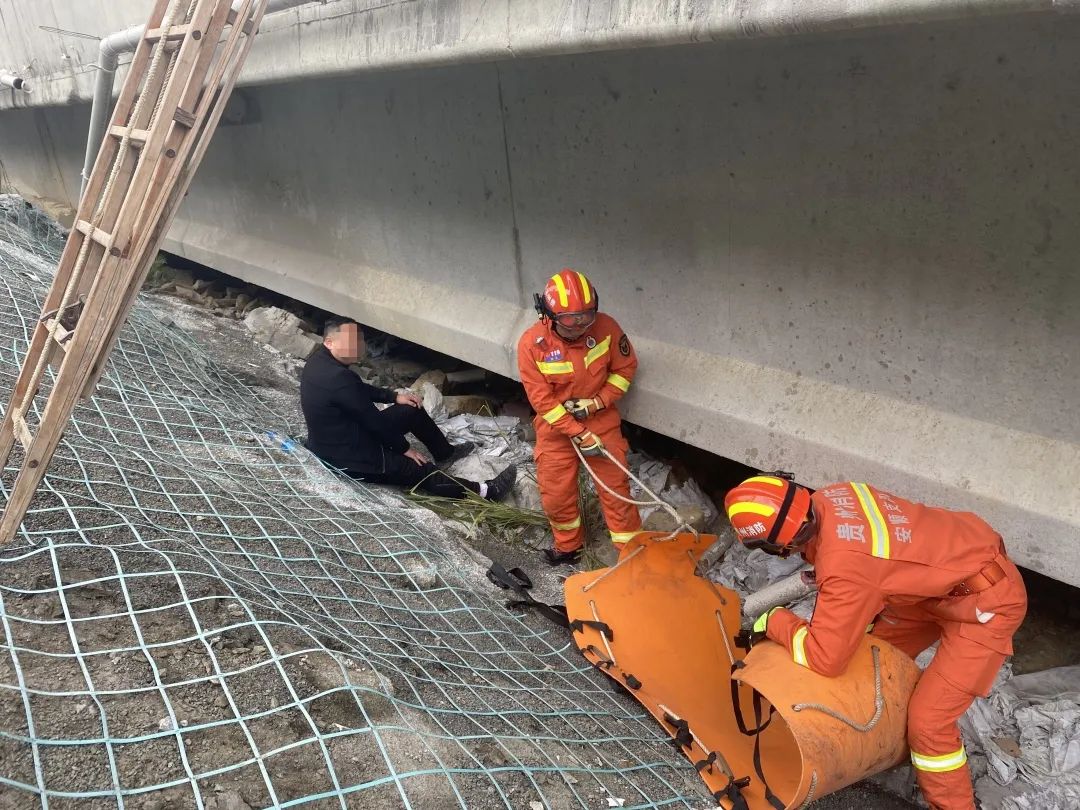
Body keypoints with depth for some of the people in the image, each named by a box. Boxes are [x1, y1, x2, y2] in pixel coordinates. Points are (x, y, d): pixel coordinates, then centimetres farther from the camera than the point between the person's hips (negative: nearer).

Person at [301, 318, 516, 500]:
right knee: (424, 472, -5)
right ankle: (487, 492, 4)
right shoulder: (338, 378, -34)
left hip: (337, 440, 10)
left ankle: (445, 453, 35)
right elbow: (373, 419, -23)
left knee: (412, 410, 16)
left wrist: (393, 396, 8)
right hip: (348, 458, -10)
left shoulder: (320, 360, -3)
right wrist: (404, 448, -10)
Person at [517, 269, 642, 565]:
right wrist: (580, 435, -19)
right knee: (556, 493, 11)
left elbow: (625, 368, -4)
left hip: (601, 420, 1)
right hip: (556, 426, 0)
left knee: (615, 485, 8)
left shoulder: (606, 327, -19)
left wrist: (597, 402, -15)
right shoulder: (532, 343, -24)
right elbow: (542, 400, -19)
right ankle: (568, 546, 38)